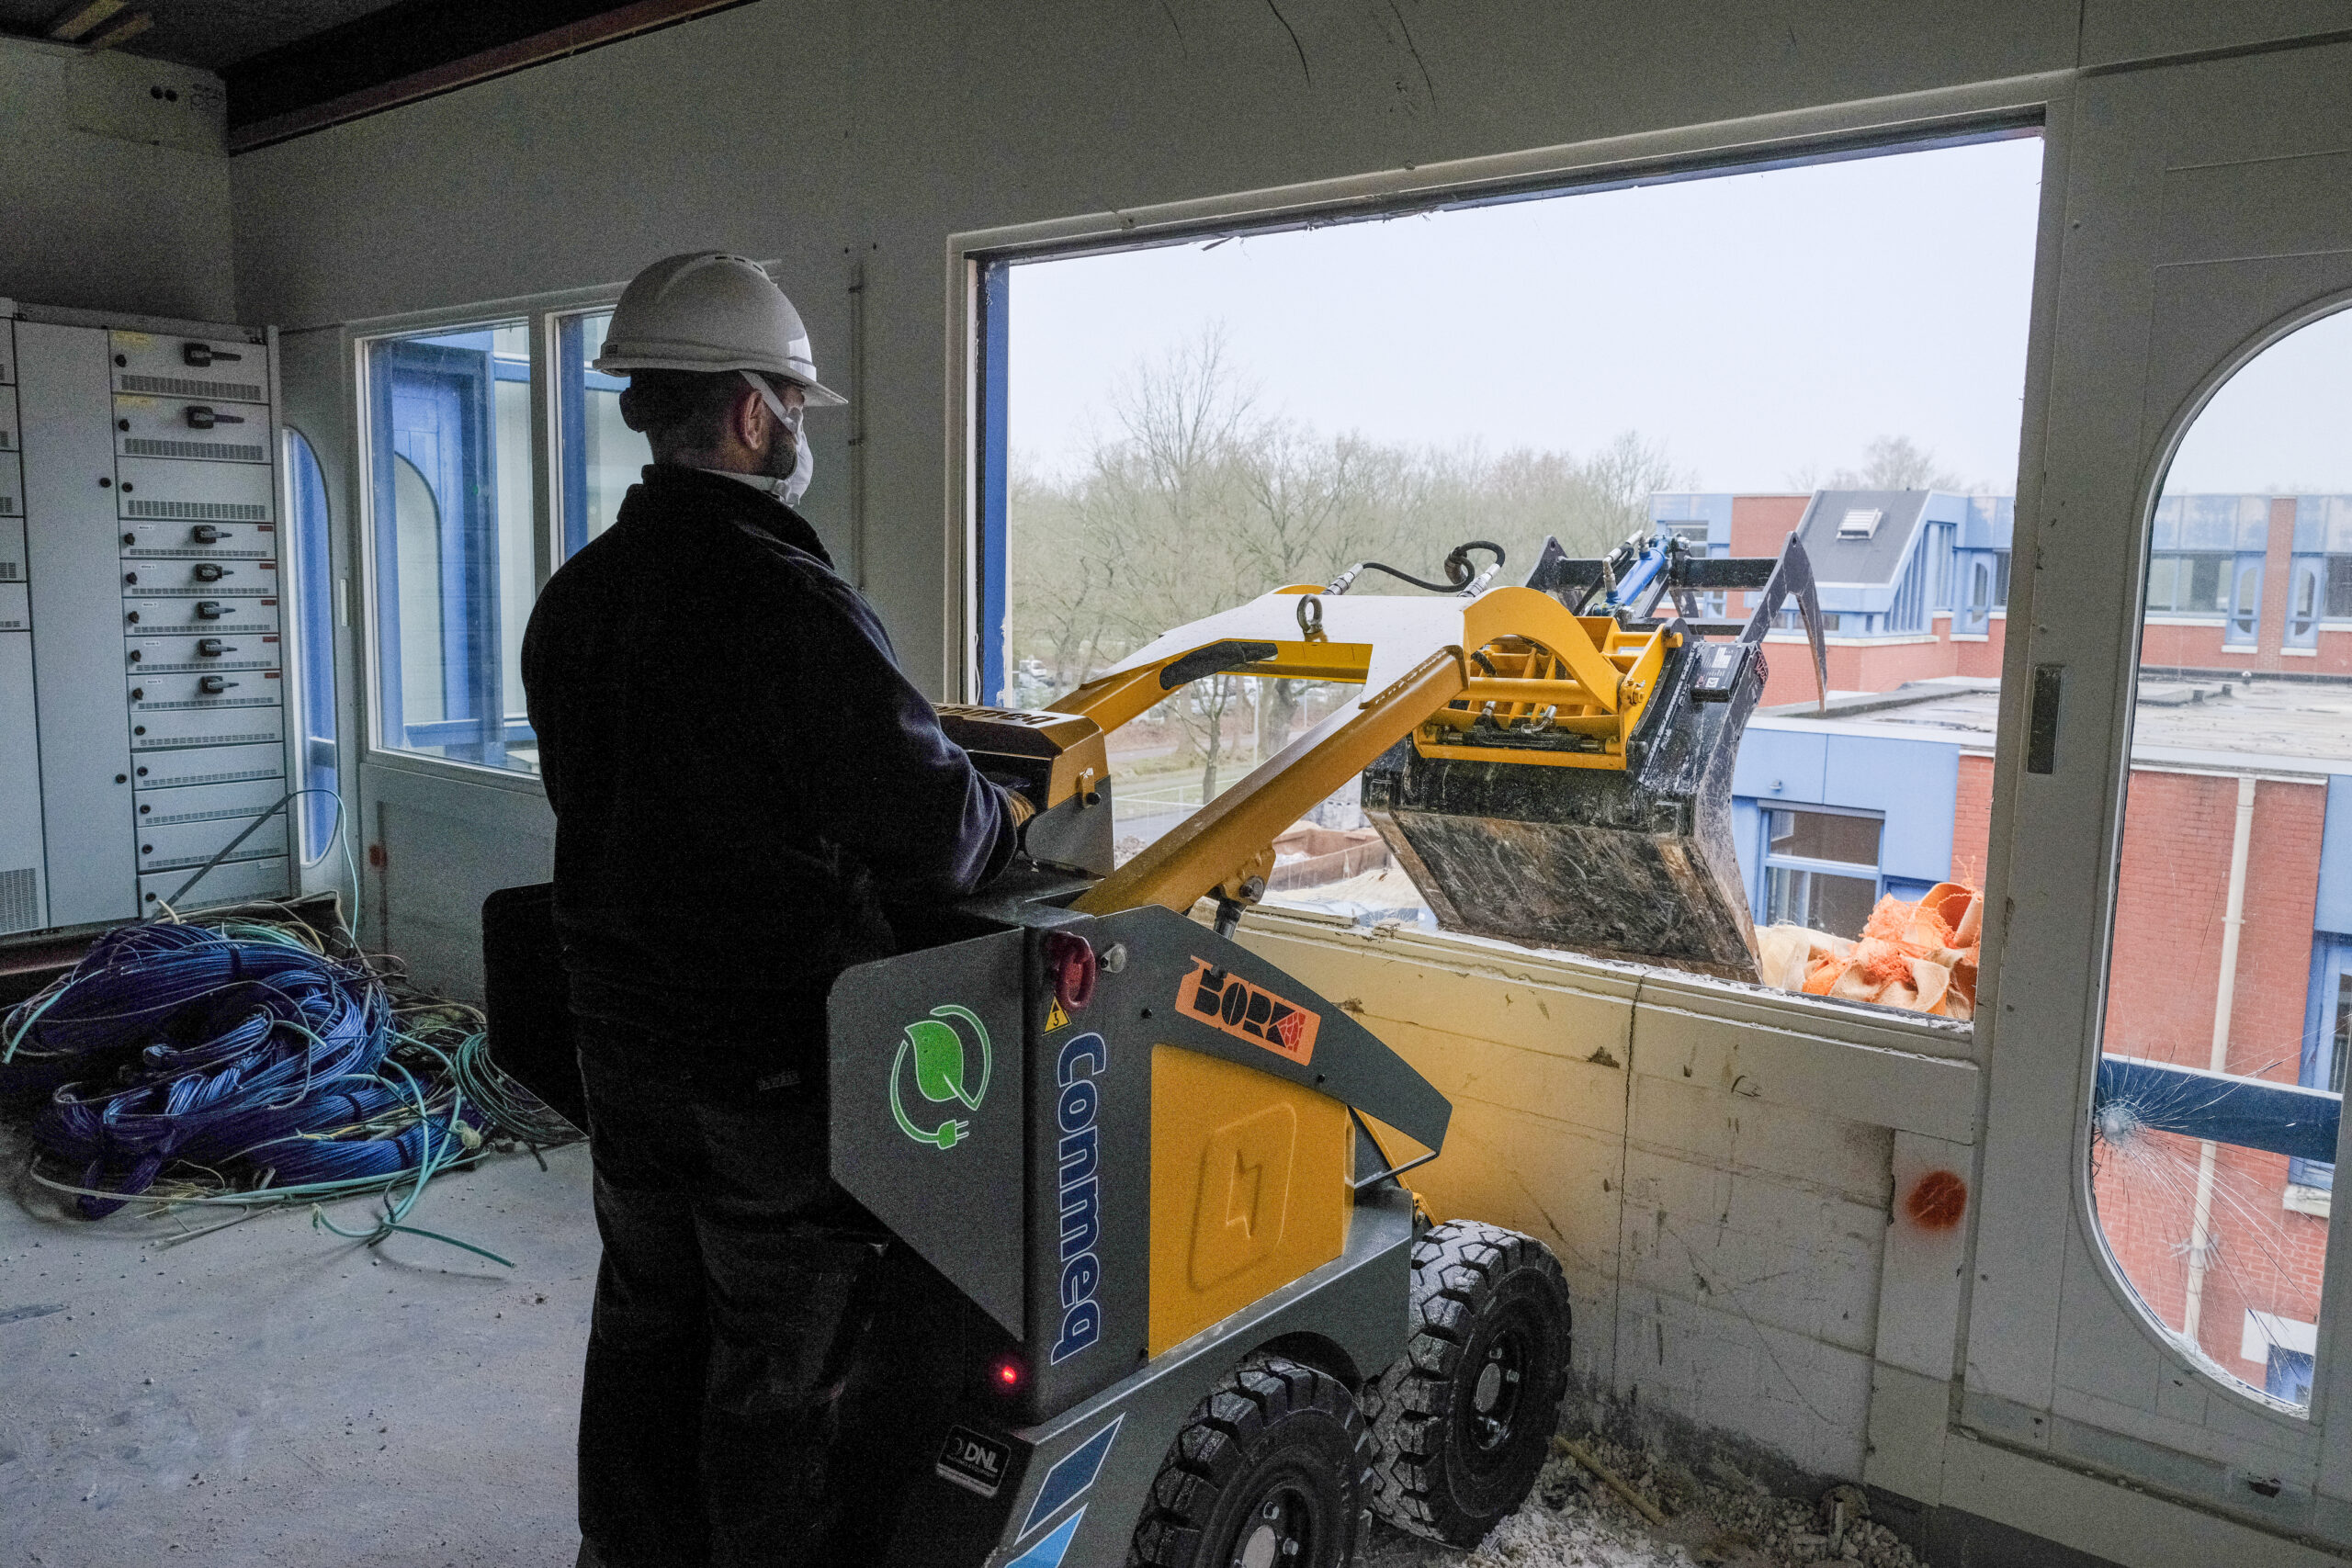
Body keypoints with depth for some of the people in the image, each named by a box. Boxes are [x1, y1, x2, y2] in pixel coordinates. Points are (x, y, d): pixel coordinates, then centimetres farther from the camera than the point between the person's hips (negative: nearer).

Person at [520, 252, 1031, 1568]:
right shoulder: (790, 602, -24)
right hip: (773, 1061, -8)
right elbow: (929, 832, -24)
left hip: (623, 1033, 8)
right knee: (781, 1366, 9)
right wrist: (1007, 817, -1)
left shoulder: (575, 599, 3)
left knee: (646, 1324, 23)